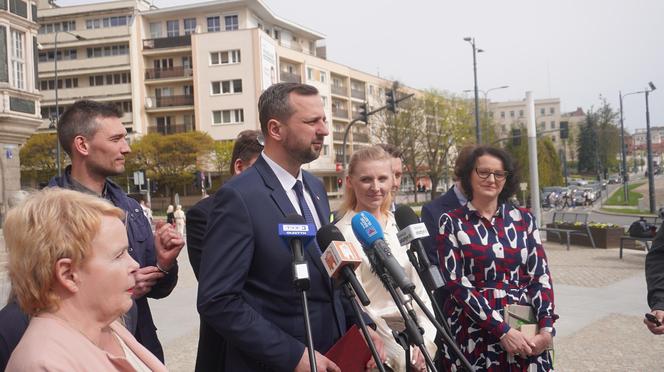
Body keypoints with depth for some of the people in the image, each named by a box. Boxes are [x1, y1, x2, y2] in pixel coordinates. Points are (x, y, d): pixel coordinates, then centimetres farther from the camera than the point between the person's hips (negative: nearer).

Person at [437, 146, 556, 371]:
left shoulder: (524, 219, 6)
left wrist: (546, 327, -12)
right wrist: (502, 331, -16)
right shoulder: (452, 222, -2)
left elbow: (540, 275, 2)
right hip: (473, 332, -2)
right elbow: (456, 282, -10)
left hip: (525, 331, 3)